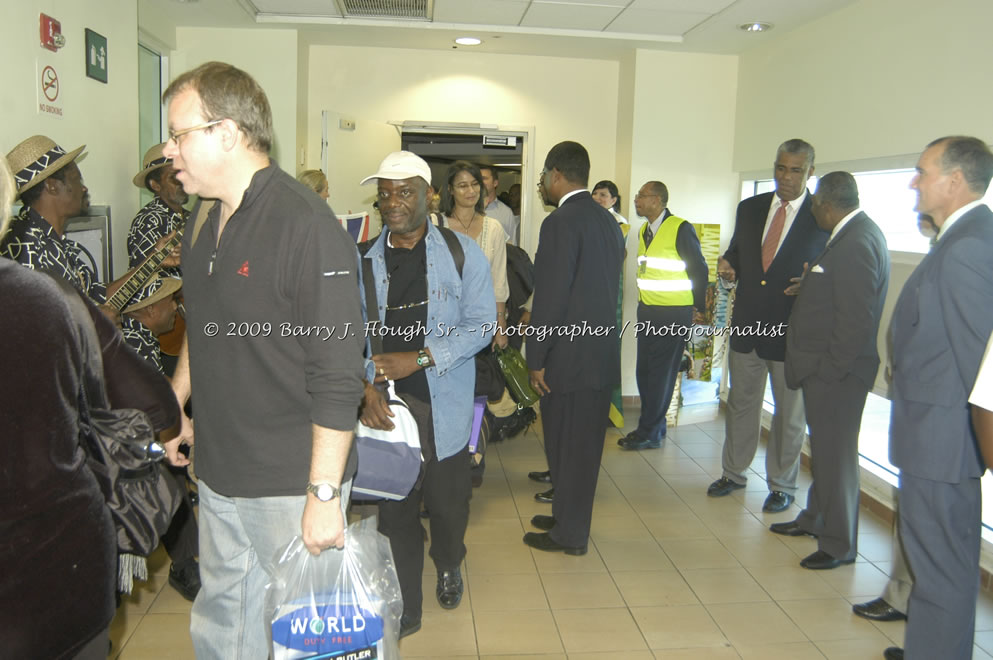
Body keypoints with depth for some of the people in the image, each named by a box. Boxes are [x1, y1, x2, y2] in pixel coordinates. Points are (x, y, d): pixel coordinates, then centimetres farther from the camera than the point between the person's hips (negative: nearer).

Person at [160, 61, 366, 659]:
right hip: (219, 475, 8)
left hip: (292, 485, -7)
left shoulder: (306, 225, -19)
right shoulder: (205, 226, 9)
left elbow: (338, 376, -22)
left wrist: (324, 494, -21)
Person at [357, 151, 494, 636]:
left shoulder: (461, 253, -1)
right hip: (385, 406, 1)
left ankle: (448, 566, 43)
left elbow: (480, 324, -6)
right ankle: (404, 611, 24)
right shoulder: (363, 261, 5)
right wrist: (367, 386, -16)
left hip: (443, 404, -1)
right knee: (394, 508, 6)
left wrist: (419, 358, -16)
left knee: (447, 500, 9)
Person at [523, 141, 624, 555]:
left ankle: (569, 534, 17)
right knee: (584, 444, 18)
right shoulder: (607, 220, 10)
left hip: (570, 356, -8)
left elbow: (551, 296, -19)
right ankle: (569, 517, 33)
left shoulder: (560, 222, -16)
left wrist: (536, 358, -12)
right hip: (603, 352, 8)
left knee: (566, 445, 4)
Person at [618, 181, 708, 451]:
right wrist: (645, 301, 13)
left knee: (661, 374, -1)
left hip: (674, 314, -7)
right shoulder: (644, 231, 10)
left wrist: (699, 307, -2)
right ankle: (656, 426, 25)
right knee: (644, 370, 10)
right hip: (647, 311, 8)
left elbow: (699, 269, -8)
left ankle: (649, 433, 7)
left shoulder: (681, 229, -13)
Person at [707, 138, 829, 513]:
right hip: (746, 325, 4)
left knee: (790, 413, 10)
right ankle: (733, 473, 34)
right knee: (740, 403, 17)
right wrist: (727, 265, -6)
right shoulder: (749, 208, 6)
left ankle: (782, 486, 27)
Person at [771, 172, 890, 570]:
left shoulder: (856, 243, -21)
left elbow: (856, 319, -24)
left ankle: (839, 544, 16)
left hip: (836, 372, -10)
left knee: (835, 453, 2)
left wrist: (829, 370, -19)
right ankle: (815, 519, 38)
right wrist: (809, 286, 6)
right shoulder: (856, 232, 11)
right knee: (824, 448, 21)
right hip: (824, 366, 10)